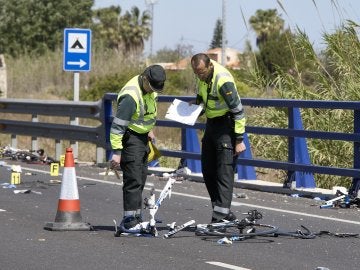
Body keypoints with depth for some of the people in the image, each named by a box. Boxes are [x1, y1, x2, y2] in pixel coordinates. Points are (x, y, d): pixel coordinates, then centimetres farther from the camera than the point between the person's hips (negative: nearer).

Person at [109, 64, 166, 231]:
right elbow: (117, 125, -26)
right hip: (130, 137, -9)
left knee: (141, 179, 13)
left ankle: (136, 218, 21)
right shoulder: (131, 95, -27)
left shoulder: (150, 89, 2)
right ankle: (129, 220, -12)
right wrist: (116, 151, -26)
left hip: (142, 137, 9)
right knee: (133, 179, -13)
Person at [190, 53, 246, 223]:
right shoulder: (202, 73, -3)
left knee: (225, 171, -12)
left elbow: (238, 111, -22)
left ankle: (221, 215, -15)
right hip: (211, 124, 9)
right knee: (208, 170, 10)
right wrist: (197, 103, 0)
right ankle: (224, 211, 18)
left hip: (226, 125, -9)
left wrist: (239, 140, -20)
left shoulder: (223, 80, -27)